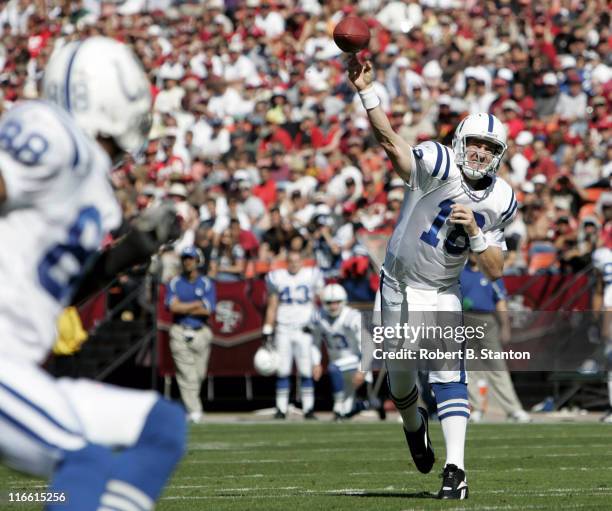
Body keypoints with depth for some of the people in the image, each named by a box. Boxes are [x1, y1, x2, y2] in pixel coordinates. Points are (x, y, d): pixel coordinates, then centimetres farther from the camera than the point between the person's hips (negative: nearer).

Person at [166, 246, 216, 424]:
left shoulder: (207, 284, 5)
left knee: (199, 374, 2)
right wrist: (196, 305, -6)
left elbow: (207, 310, -7)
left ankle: (191, 403, 21)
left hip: (201, 333, 1)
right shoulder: (175, 283, 7)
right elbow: (173, 306, -7)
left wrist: (183, 307, -6)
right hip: (180, 333, -1)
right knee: (186, 374, -10)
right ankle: (194, 411, -13)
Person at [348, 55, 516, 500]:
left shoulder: (499, 203, -6)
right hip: (398, 286, -1)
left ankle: (455, 469, -17)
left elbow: (495, 271, -3)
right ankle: (414, 424, 47)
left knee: (449, 375, -14)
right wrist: (367, 91, -48)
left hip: (442, 295, 1)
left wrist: (475, 231, -20)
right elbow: (389, 140, -34)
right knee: (400, 376, 13)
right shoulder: (439, 166, -18)